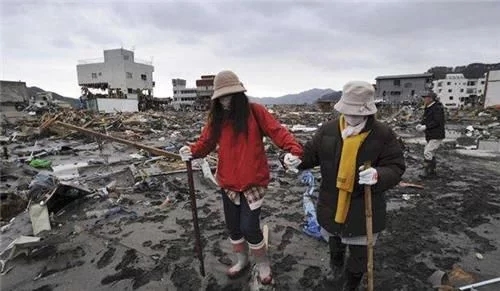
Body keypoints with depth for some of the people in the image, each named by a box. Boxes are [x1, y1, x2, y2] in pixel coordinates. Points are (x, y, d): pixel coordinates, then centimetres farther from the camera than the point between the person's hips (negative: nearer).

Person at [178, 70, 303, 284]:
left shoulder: (255, 111, -9)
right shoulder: (216, 118, 3)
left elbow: (277, 131, -16)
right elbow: (206, 142, 0)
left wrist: (294, 149, -33)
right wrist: (192, 151, -21)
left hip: (253, 182, -4)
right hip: (228, 183, 5)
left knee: (249, 227, -3)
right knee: (233, 226, 17)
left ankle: (263, 264, 29)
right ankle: (242, 260, 46)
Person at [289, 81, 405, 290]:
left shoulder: (383, 135, -14)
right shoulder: (328, 129, -7)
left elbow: (396, 167, -13)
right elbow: (311, 153, -1)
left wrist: (378, 175, -35)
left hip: (363, 210, -2)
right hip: (331, 205, 3)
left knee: (359, 256, 15)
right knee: (335, 241, 30)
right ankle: (336, 260, 65)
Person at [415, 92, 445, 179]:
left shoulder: (437, 108, -15)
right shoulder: (428, 108, 13)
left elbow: (437, 122, -23)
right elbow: (425, 119, 15)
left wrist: (425, 127, -26)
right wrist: (420, 125, -4)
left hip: (436, 136, -10)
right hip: (430, 136, 10)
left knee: (428, 153, -13)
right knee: (431, 153, 14)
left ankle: (427, 172, -9)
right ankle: (432, 173, 24)